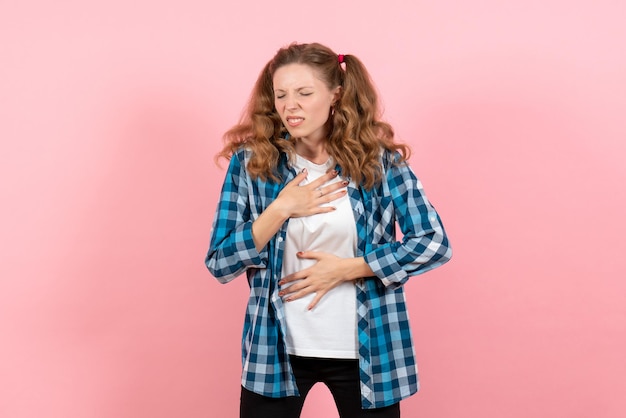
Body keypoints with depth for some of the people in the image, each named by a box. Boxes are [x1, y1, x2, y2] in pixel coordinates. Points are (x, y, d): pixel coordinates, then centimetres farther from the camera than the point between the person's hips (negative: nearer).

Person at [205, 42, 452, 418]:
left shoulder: (379, 161, -6)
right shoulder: (250, 163, -5)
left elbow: (434, 243, -8)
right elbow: (219, 264, -6)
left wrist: (345, 268, -15)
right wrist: (281, 209, -18)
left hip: (366, 351, 0)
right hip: (276, 351, 0)